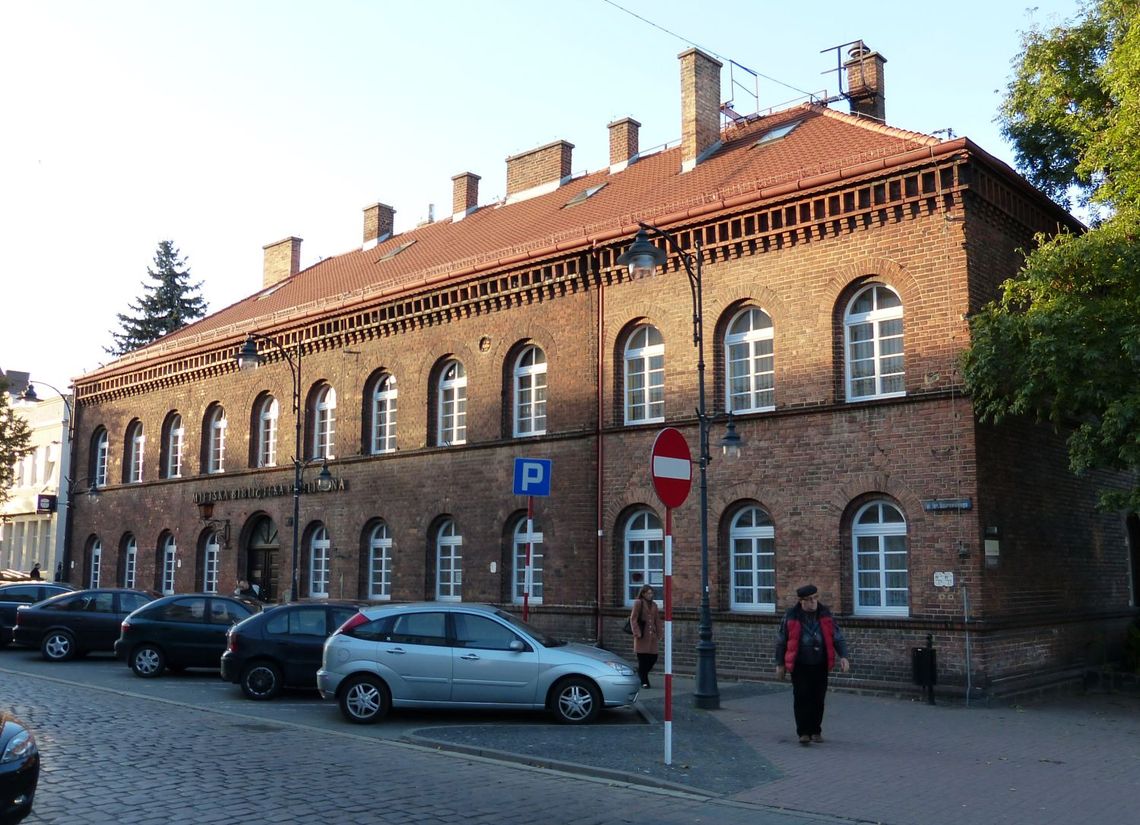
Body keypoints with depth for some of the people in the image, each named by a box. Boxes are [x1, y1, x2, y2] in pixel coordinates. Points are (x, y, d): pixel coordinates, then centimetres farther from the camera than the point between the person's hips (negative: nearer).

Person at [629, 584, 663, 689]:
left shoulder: (654, 605, 15)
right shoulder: (638, 603, -2)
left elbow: (657, 621, 17)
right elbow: (633, 619, -5)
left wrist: (659, 635, 11)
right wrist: (637, 633, -12)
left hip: (652, 636, 6)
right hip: (642, 637, -6)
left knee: (653, 658, 3)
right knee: (643, 660, -3)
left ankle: (641, 675, 24)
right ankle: (644, 681, 7)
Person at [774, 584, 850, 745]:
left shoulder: (825, 614, 2)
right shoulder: (791, 616, -5)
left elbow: (837, 637, 6)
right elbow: (781, 641, 3)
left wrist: (843, 656, -8)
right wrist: (780, 664, 4)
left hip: (820, 665, 3)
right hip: (799, 666, -3)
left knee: (818, 699, 7)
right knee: (802, 698, -8)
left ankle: (816, 731, 20)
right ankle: (803, 733, -1)